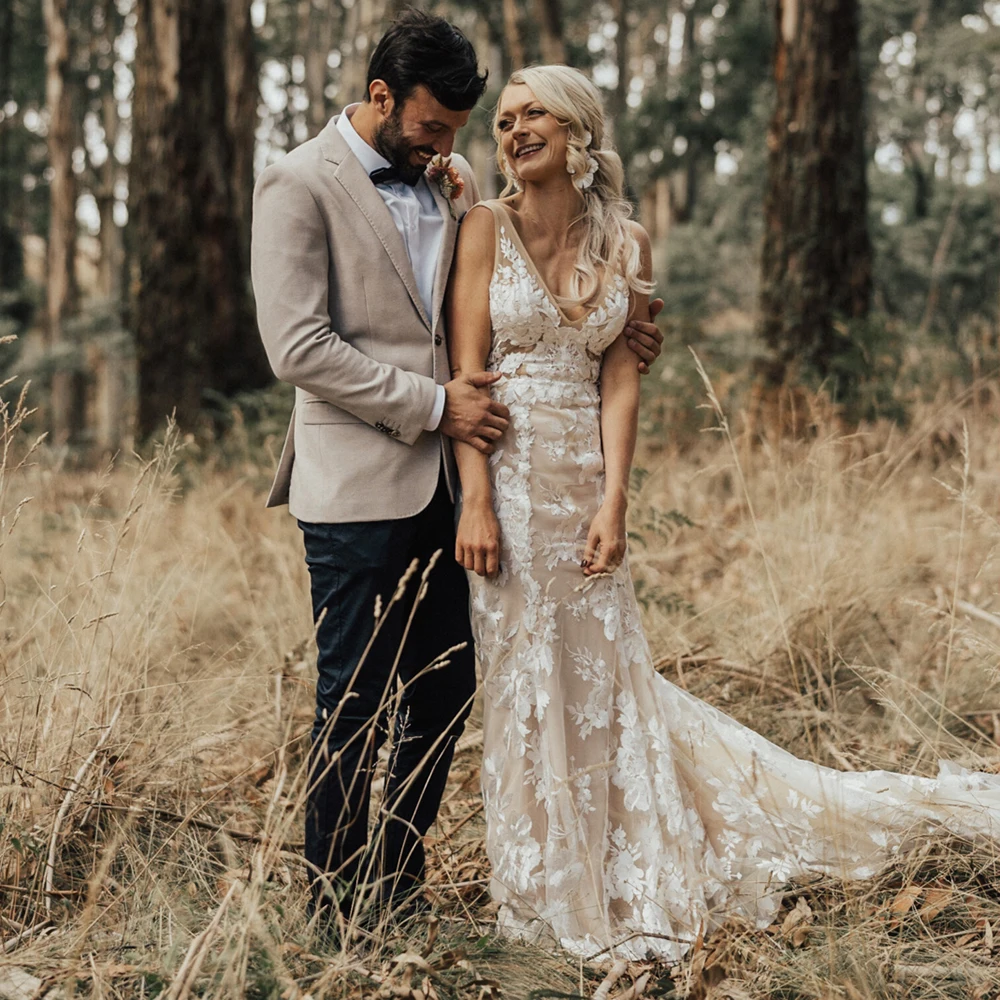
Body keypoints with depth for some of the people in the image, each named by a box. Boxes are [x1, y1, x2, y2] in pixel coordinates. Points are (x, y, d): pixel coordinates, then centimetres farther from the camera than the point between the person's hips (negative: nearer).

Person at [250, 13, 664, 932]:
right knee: (355, 705, 2)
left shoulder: (452, 181, 13)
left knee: (445, 687, 12)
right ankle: (335, 907, 17)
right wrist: (431, 404, -13)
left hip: (443, 478, 7)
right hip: (356, 486, -6)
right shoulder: (298, 185, -7)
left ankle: (398, 888, 28)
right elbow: (298, 347, -14)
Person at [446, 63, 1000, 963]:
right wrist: (476, 502, -15)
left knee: (600, 674, 7)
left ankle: (624, 883, 23)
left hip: (585, 477, 2)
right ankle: (551, 889, 21)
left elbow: (619, 378, 0)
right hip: (507, 473, -2)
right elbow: (465, 369, -7)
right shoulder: (487, 228, -3)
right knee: (525, 679, 6)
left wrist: (613, 500, -11)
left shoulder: (625, 242, 4)